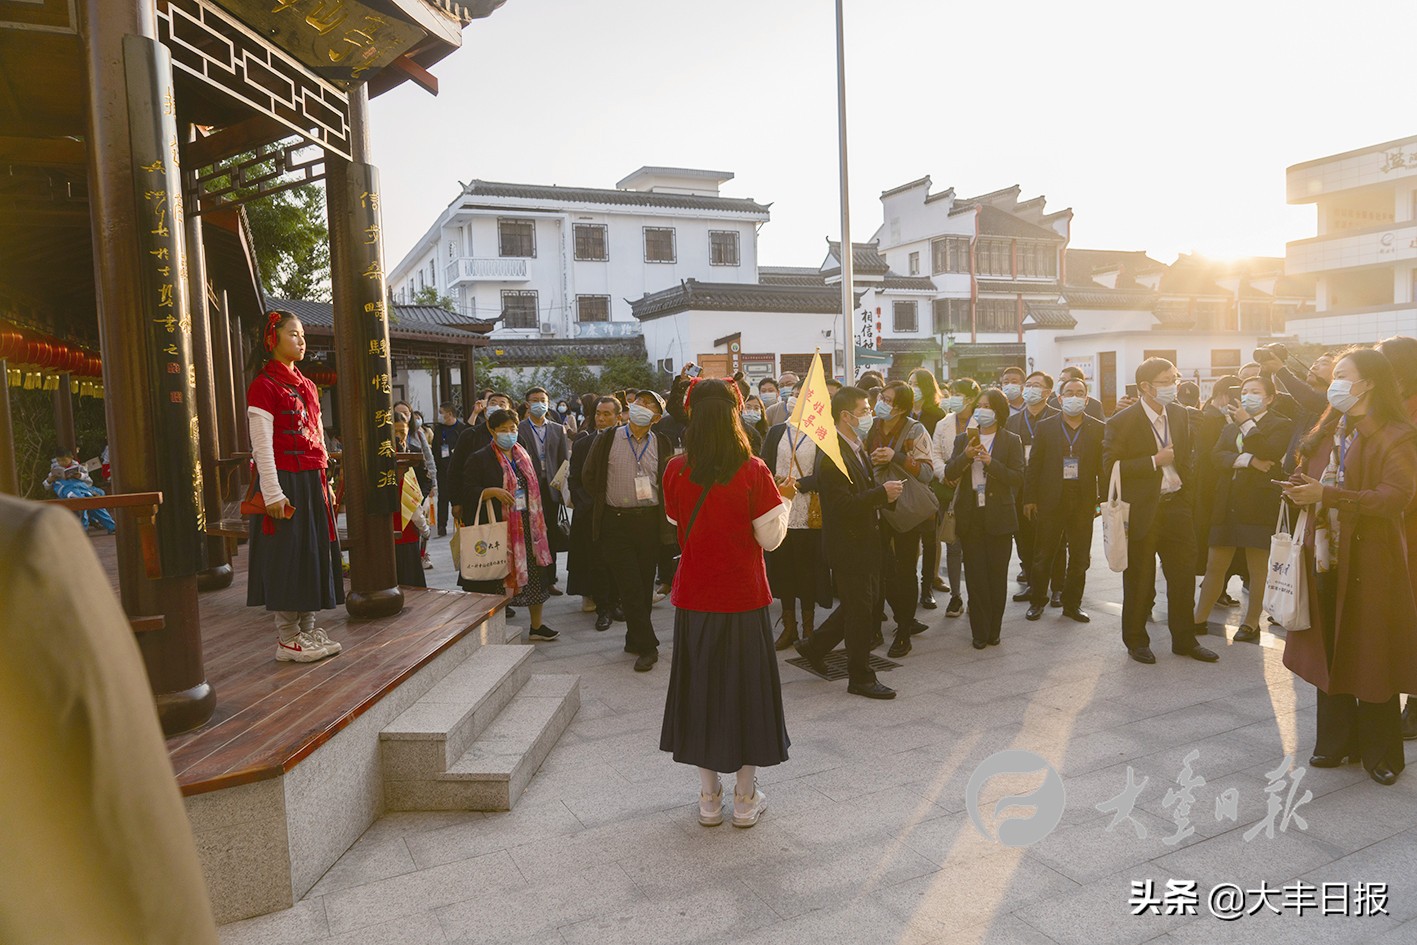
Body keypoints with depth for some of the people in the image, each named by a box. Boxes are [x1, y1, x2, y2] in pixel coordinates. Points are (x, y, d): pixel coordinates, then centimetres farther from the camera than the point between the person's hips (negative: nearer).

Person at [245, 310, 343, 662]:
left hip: (312, 481, 8)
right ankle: (287, 638, 7)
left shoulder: (307, 385, 16)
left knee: (315, 550, 10)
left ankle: (308, 628, 20)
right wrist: (272, 494, -18)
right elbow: (262, 445, -13)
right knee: (286, 553, -2)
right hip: (285, 481, -8)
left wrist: (324, 484, 16)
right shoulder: (263, 385, -8)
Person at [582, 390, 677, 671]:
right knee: (629, 586, -5)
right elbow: (589, 476, 10)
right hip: (616, 522, -2)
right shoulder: (607, 440, 1)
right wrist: (606, 501, 9)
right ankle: (647, 646, 1)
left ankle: (635, 640, 24)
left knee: (645, 585, 8)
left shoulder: (661, 444, 5)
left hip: (650, 520, 2)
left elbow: (668, 481, 13)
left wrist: (664, 515, 6)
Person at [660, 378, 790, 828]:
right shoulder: (753, 471, -14)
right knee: (745, 688, 12)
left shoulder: (675, 471, -7)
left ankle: (709, 799, 23)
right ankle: (746, 799, 22)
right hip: (743, 598, -2)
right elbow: (770, 538, -8)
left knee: (700, 689, 13)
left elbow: (678, 526, 6)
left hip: (694, 600, 2)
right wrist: (782, 503, 8)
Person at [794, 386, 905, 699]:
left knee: (862, 606, 19)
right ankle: (861, 678, 17)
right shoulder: (833, 455, -21)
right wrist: (882, 493, -25)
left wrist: (884, 492, -1)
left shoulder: (857, 448, 11)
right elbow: (842, 504, -27)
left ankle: (814, 647, 33)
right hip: (847, 544, -10)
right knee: (860, 611, 2)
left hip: (864, 541, 10)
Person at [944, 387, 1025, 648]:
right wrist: (966, 456, -17)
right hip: (970, 517, 2)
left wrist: (991, 462, -19)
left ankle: (994, 630, 16)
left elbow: (1017, 478, -7)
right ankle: (980, 632, 10)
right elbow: (949, 473, 0)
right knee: (975, 576, 2)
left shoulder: (1011, 441, 2)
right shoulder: (963, 439, 10)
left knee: (997, 575, 5)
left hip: (998, 516, -2)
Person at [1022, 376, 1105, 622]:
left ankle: (1072, 604, 21)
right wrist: (1029, 499, -1)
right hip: (1050, 500, -1)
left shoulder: (1099, 429, 4)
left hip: (1083, 502, 1)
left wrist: (1103, 499, -3)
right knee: (1043, 555, 6)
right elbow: (1033, 465, 2)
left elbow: (1104, 467, 3)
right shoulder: (1045, 427, 3)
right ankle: (1037, 601, 20)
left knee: (1080, 557, 8)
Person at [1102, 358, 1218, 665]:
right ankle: (1136, 641, 21)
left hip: (1176, 504, 5)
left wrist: (1187, 486, 11)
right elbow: (1111, 468, -17)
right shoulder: (1122, 422, -12)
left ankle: (1184, 639, 24)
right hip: (1141, 511, -5)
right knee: (1139, 580, 6)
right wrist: (1155, 461, -19)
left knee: (1184, 575, 10)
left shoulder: (1179, 414, 7)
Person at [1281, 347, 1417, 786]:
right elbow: (1306, 479, 15)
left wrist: (1326, 494, -23)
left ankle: (1381, 753, 18)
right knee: (1330, 653, 11)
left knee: (1371, 658, 3)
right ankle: (1337, 741, 24)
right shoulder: (1326, 432, 12)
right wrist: (1301, 490, -8)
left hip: (1369, 560, -6)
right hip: (1324, 556, 6)